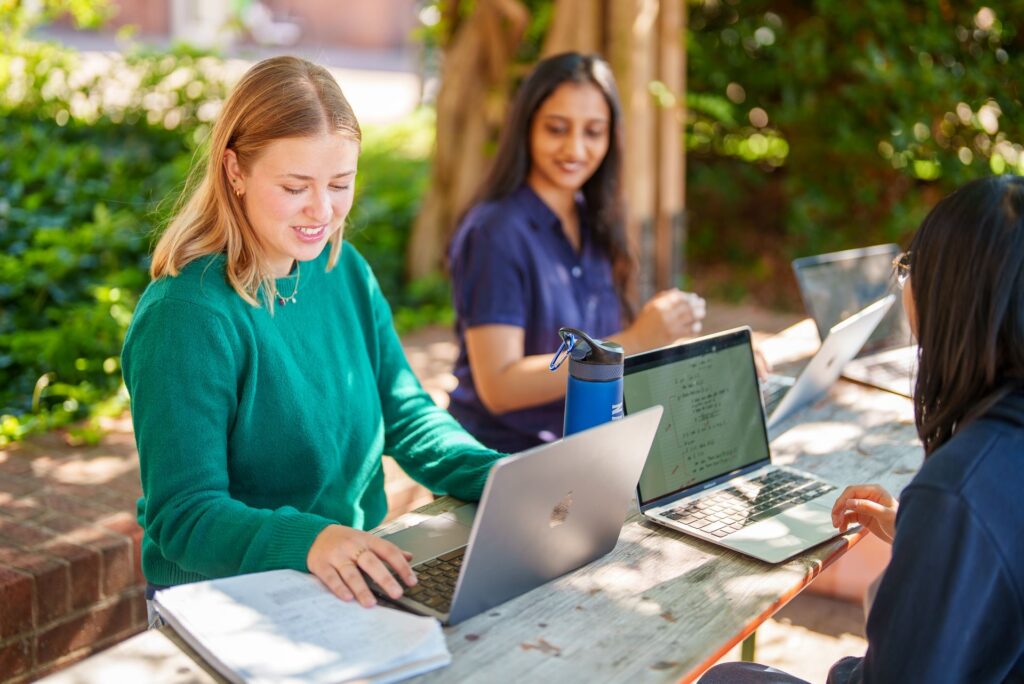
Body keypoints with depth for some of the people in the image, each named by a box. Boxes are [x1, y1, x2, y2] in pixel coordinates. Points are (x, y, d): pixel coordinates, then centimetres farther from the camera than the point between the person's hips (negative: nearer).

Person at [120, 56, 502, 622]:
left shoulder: (345, 270, 6)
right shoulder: (184, 316, -19)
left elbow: (406, 417, 10)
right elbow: (183, 517, -20)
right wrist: (308, 540, -39)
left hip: (354, 584, 7)